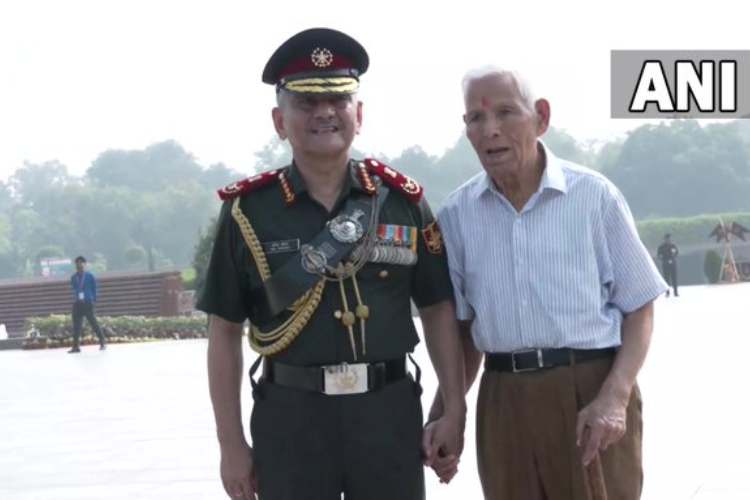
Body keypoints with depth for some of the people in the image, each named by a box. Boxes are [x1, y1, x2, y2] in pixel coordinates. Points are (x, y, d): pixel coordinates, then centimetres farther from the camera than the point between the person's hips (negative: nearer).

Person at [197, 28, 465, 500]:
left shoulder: (402, 200, 3)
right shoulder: (248, 211, -1)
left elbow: (438, 308, 9)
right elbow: (225, 333, 2)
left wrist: (455, 409, 2)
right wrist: (232, 443, -1)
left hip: (390, 410, 1)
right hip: (290, 416, -1)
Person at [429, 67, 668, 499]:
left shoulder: (593, 195, -3)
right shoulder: (457, 215, 5)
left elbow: (639, 307, 0)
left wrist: (614, 398, -13)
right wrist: (443, 415, 6)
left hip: (591, 389, -3)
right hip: (503, 399, 3)